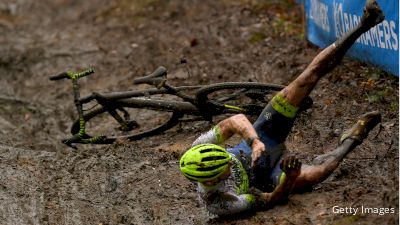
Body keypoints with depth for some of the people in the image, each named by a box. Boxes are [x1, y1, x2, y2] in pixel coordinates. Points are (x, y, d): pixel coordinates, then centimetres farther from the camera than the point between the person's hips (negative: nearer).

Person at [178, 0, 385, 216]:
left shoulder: (197, 152, -27)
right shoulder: (219, 204, -37)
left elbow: (237, 120, -19)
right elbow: (270, 200, -26)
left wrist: (254, 141, -37)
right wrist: (290, 179, -44)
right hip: (265, 179, -4)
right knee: (311, 175, -41)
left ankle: (362, 26, -10)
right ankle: (349, 142, -4)